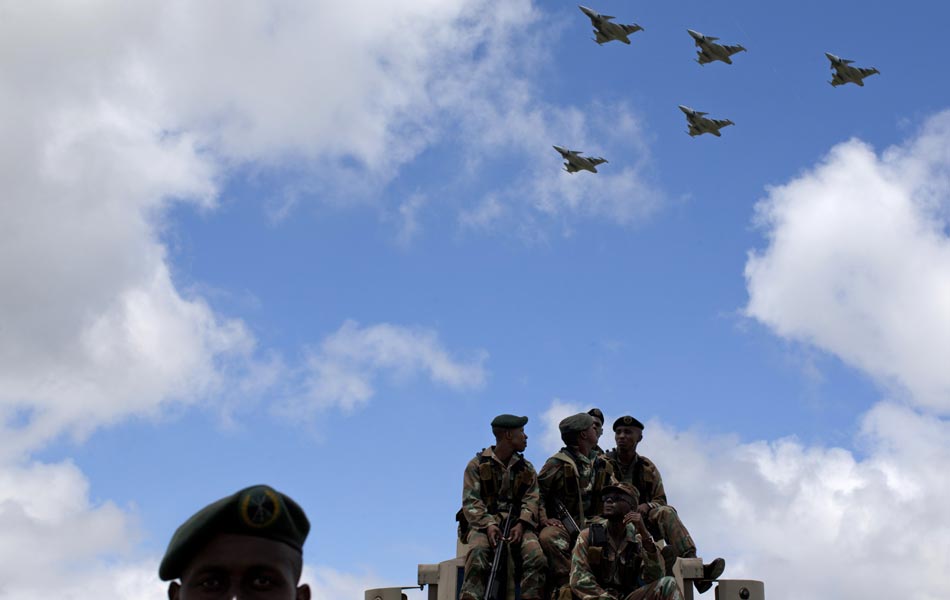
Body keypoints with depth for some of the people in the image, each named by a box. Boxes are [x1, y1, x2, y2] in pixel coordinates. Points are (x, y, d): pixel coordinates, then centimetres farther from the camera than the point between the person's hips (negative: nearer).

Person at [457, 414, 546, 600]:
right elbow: (470, 501, -3)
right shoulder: (477, 464, 8)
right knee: (478, 554, -35)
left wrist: (521, 524, -16)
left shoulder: (527, 469, 19)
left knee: (536, 557, -27)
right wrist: (488, 524, -21)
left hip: (516, 523, 3)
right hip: (483, 522, -3)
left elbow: (531, 500, 5)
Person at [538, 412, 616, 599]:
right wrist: (544, 518, -18)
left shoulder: (601, 465, 15)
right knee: (548, 538, -39)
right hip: (561, 524, -6)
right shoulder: (558, 463, -7)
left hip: (589, 523, 6)